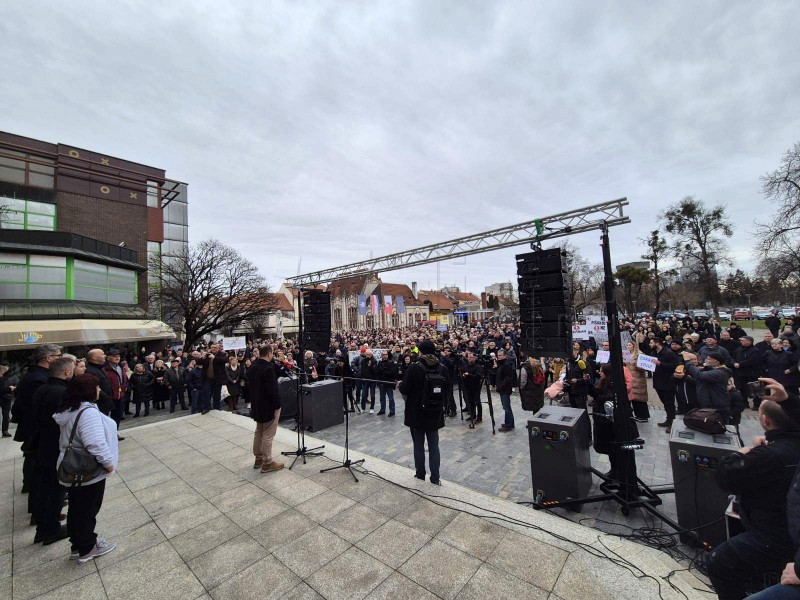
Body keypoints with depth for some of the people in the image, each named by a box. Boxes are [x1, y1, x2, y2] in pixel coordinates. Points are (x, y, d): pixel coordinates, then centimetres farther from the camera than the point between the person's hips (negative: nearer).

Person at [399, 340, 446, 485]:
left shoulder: (414, 368, -17)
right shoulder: (442, 369, -5)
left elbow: (404, 390, -13)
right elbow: (446, 390, 5)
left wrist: (400, 384, 8)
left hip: (416, 413, -3)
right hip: (435, 413, 3)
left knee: (419, 445, 14)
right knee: (434, 445, 14)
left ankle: (420, 475, 26)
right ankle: (435, 478, 18)